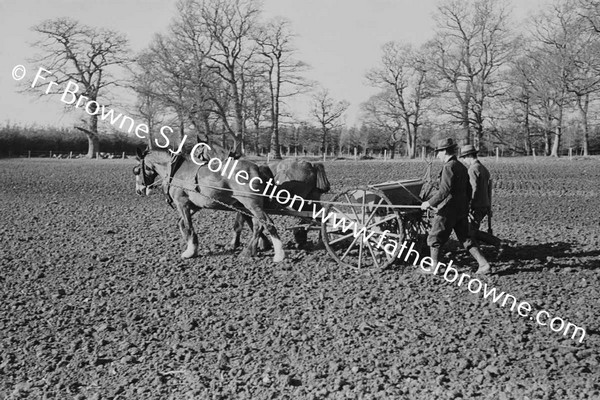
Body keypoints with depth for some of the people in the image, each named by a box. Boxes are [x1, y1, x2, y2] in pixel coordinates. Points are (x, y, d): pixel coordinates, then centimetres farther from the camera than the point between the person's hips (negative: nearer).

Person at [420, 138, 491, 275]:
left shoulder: (449, 167, -16)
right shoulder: (462, 167, 12)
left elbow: (445, 190, -25)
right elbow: (468, 190, 19)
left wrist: (429, 203, -18)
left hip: (448, 210, -9)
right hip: (462, 210, 9)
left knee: (435, 238, 6)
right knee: (466, 239, 13)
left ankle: (434, 267, 13)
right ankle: (484, 264, 5)